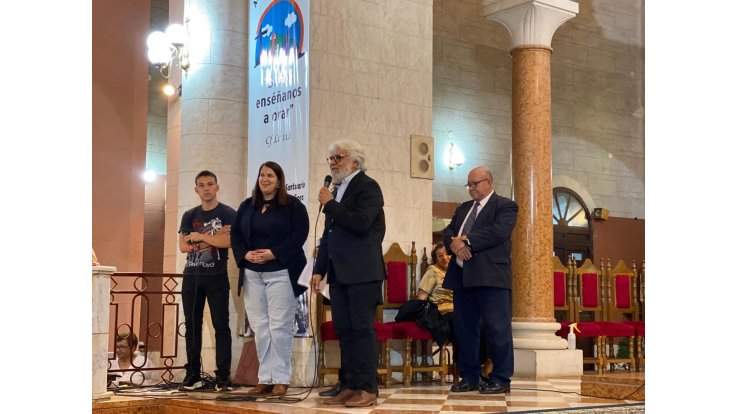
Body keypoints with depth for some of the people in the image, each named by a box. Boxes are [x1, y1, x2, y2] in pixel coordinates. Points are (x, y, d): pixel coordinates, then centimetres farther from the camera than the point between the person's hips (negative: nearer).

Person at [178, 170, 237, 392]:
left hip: (217, 277, -4)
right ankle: (193, 375, 12)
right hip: (191, 276, 4)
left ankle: (223, 377, -4)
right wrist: (213, 238, -9)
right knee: (192, 325, 6)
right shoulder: (189, 215, 12)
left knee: (221, 325, -5)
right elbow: (183, 246, 1)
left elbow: (229, 241, -16)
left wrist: (199, 236, -10)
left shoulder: (227, 214, 0)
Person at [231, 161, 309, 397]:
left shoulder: (293, 205, 0)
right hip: (252, 274, 5)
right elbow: (235, 234, 13)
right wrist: (245, 254, -6)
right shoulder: (247, 206, 15)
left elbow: (300, 234, -9)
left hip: (281, 273, -5)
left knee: (280, 326, -7)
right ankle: (265, 379, 8)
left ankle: (281, 380, -2)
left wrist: (274, 253, -17)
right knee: (259, 327, 4)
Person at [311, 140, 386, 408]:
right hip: (339, 273, 8)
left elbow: (360, 223, -21)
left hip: (362, 272, -8)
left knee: (362, 329, -6)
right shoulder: (338, 191, 19)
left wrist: (330, 204, -13)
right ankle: (350, 386, 12)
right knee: (344, 331, 8)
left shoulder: (367, 186, -5)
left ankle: (368, 389, -3)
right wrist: (319, 270, 16)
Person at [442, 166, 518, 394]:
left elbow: (498, 232, -15)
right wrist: (454, 242, -9)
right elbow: (447, 232, 14)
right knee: (464, 329, 9)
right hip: (462, 275, 7)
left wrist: (466, 240, -15)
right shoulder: (463, 208, 23)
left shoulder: (505, 206, 1)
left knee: (496, 328, -6)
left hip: (490, 276, -7)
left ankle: (501, 379, 1)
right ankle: (470, 377, 17)